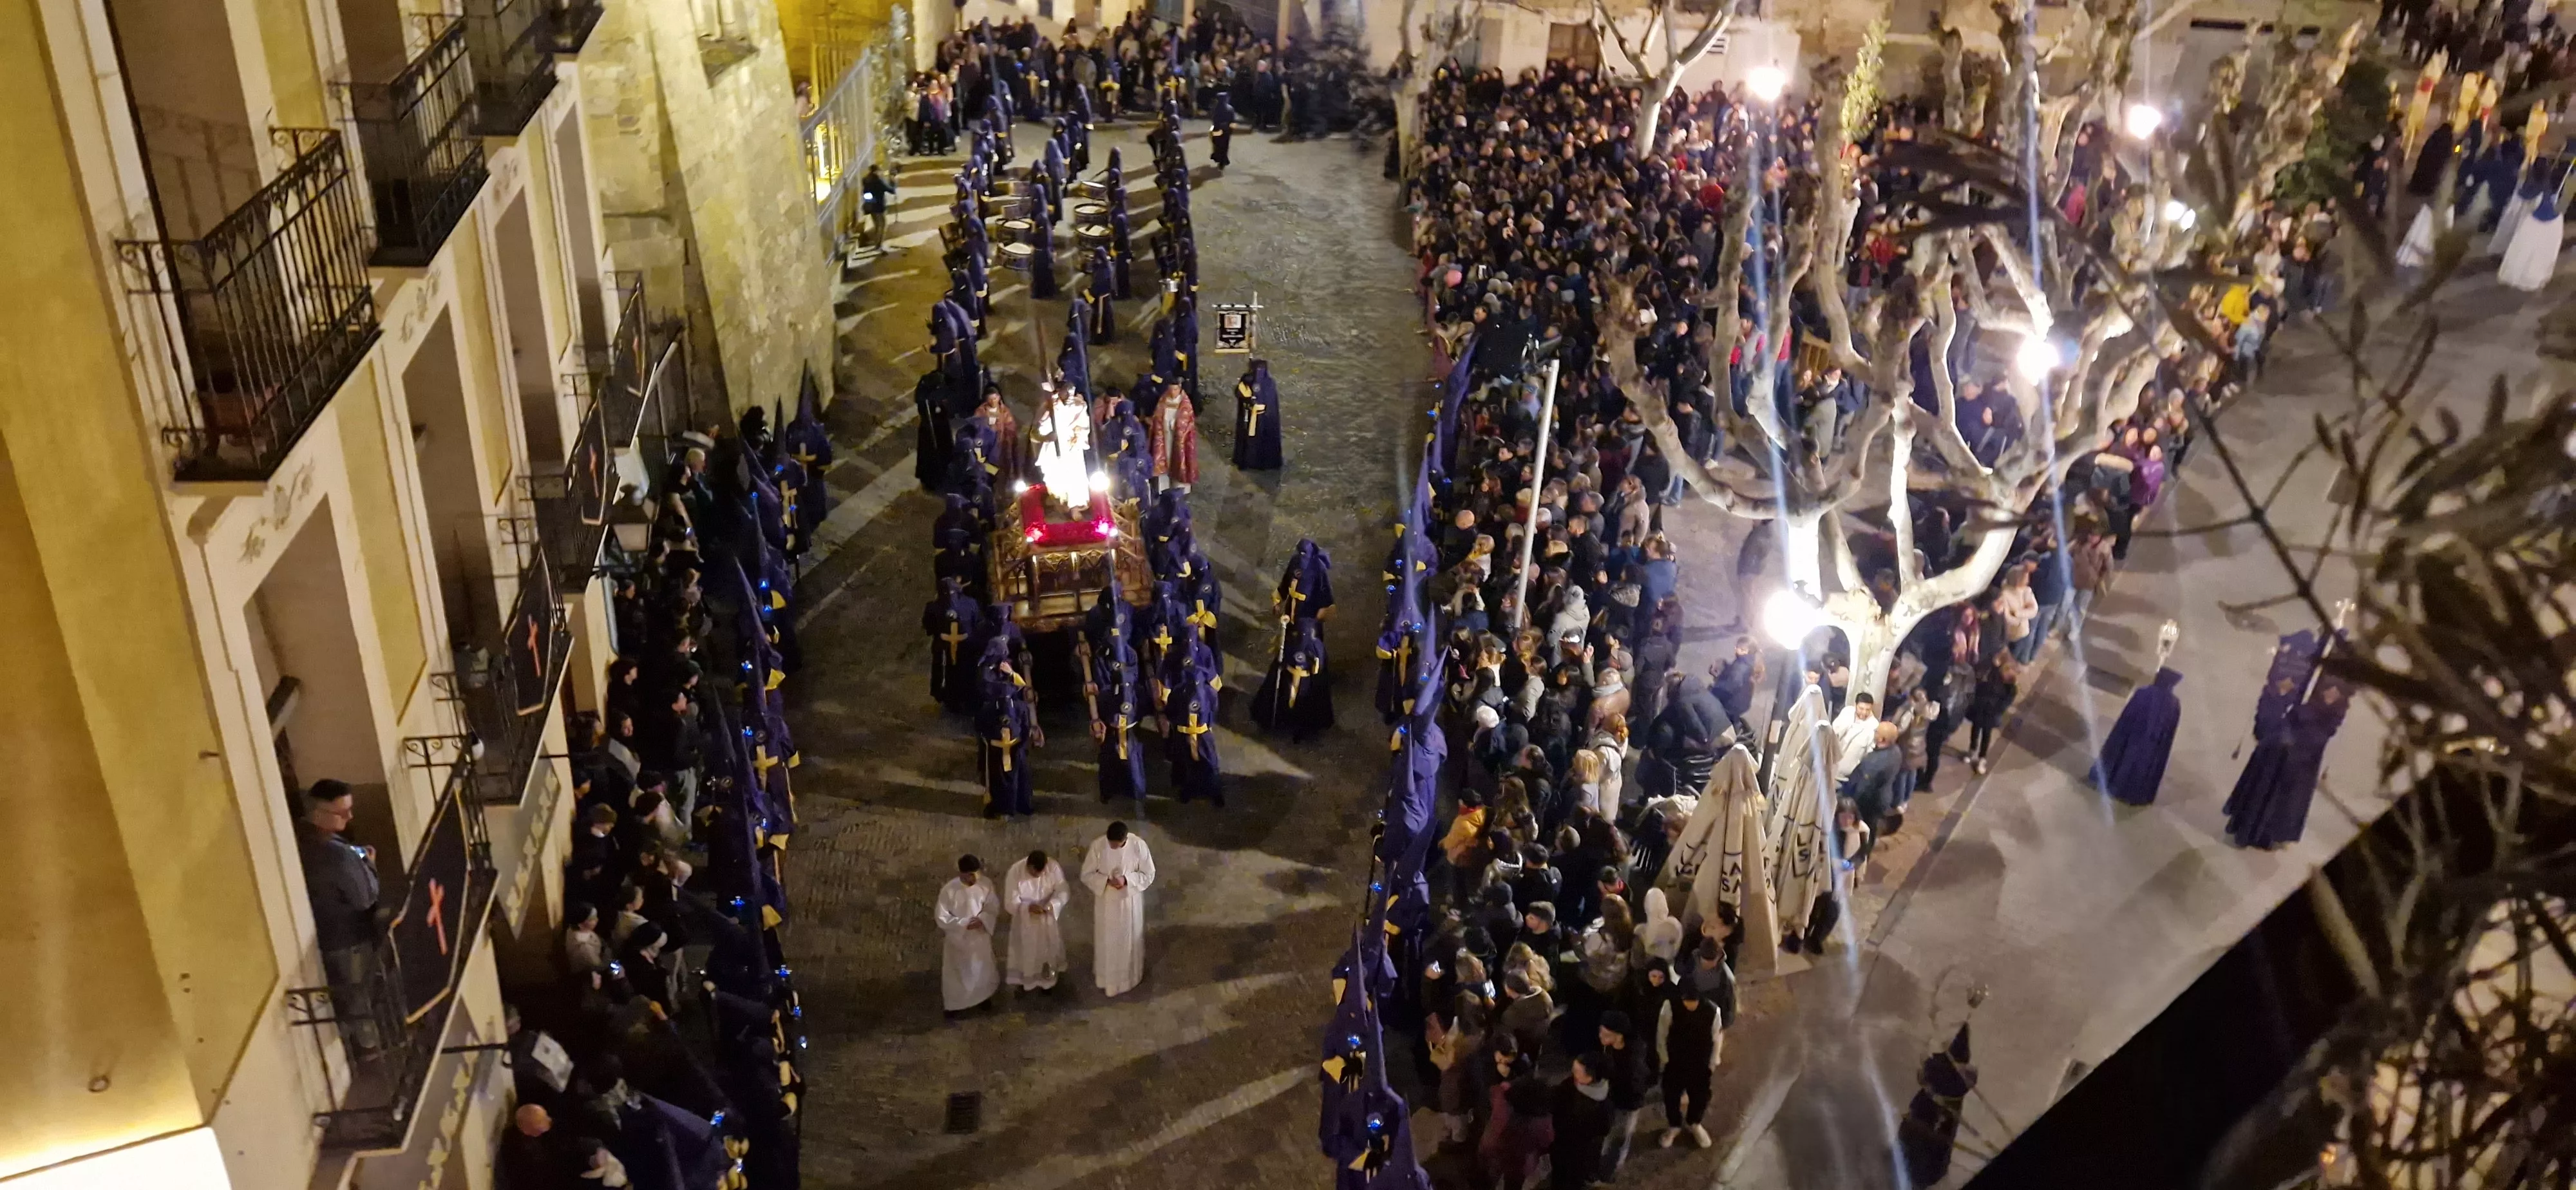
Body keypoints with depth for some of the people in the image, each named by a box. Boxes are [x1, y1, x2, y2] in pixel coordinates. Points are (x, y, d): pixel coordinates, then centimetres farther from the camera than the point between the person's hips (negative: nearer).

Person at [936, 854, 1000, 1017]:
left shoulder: (985, 885, -18)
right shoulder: (948, 891, -27)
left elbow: (994, 907, -4)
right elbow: (942, 918, -19)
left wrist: (983, 920, -22)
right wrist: (964, 924, -27)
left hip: (980, 936, 3)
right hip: (957, 938, -3)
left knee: (983, 969, 23)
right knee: (955, 973, 15)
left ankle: (983, 997, 50)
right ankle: (953, 1005, 38)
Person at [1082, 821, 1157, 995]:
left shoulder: (1139, 846, -22)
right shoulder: (1097, 846, -21)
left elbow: (1148, 875, -11)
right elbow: (1087, 875, -11)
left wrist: (1127, 880, -27)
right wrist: (1107, 880, -28)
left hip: (1130, 902, 0)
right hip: (1106, 901, 0)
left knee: (1131, 939, 20)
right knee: (1106, 941, 15)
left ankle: (1133, 973, 45)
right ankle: (1106, 979, 38)